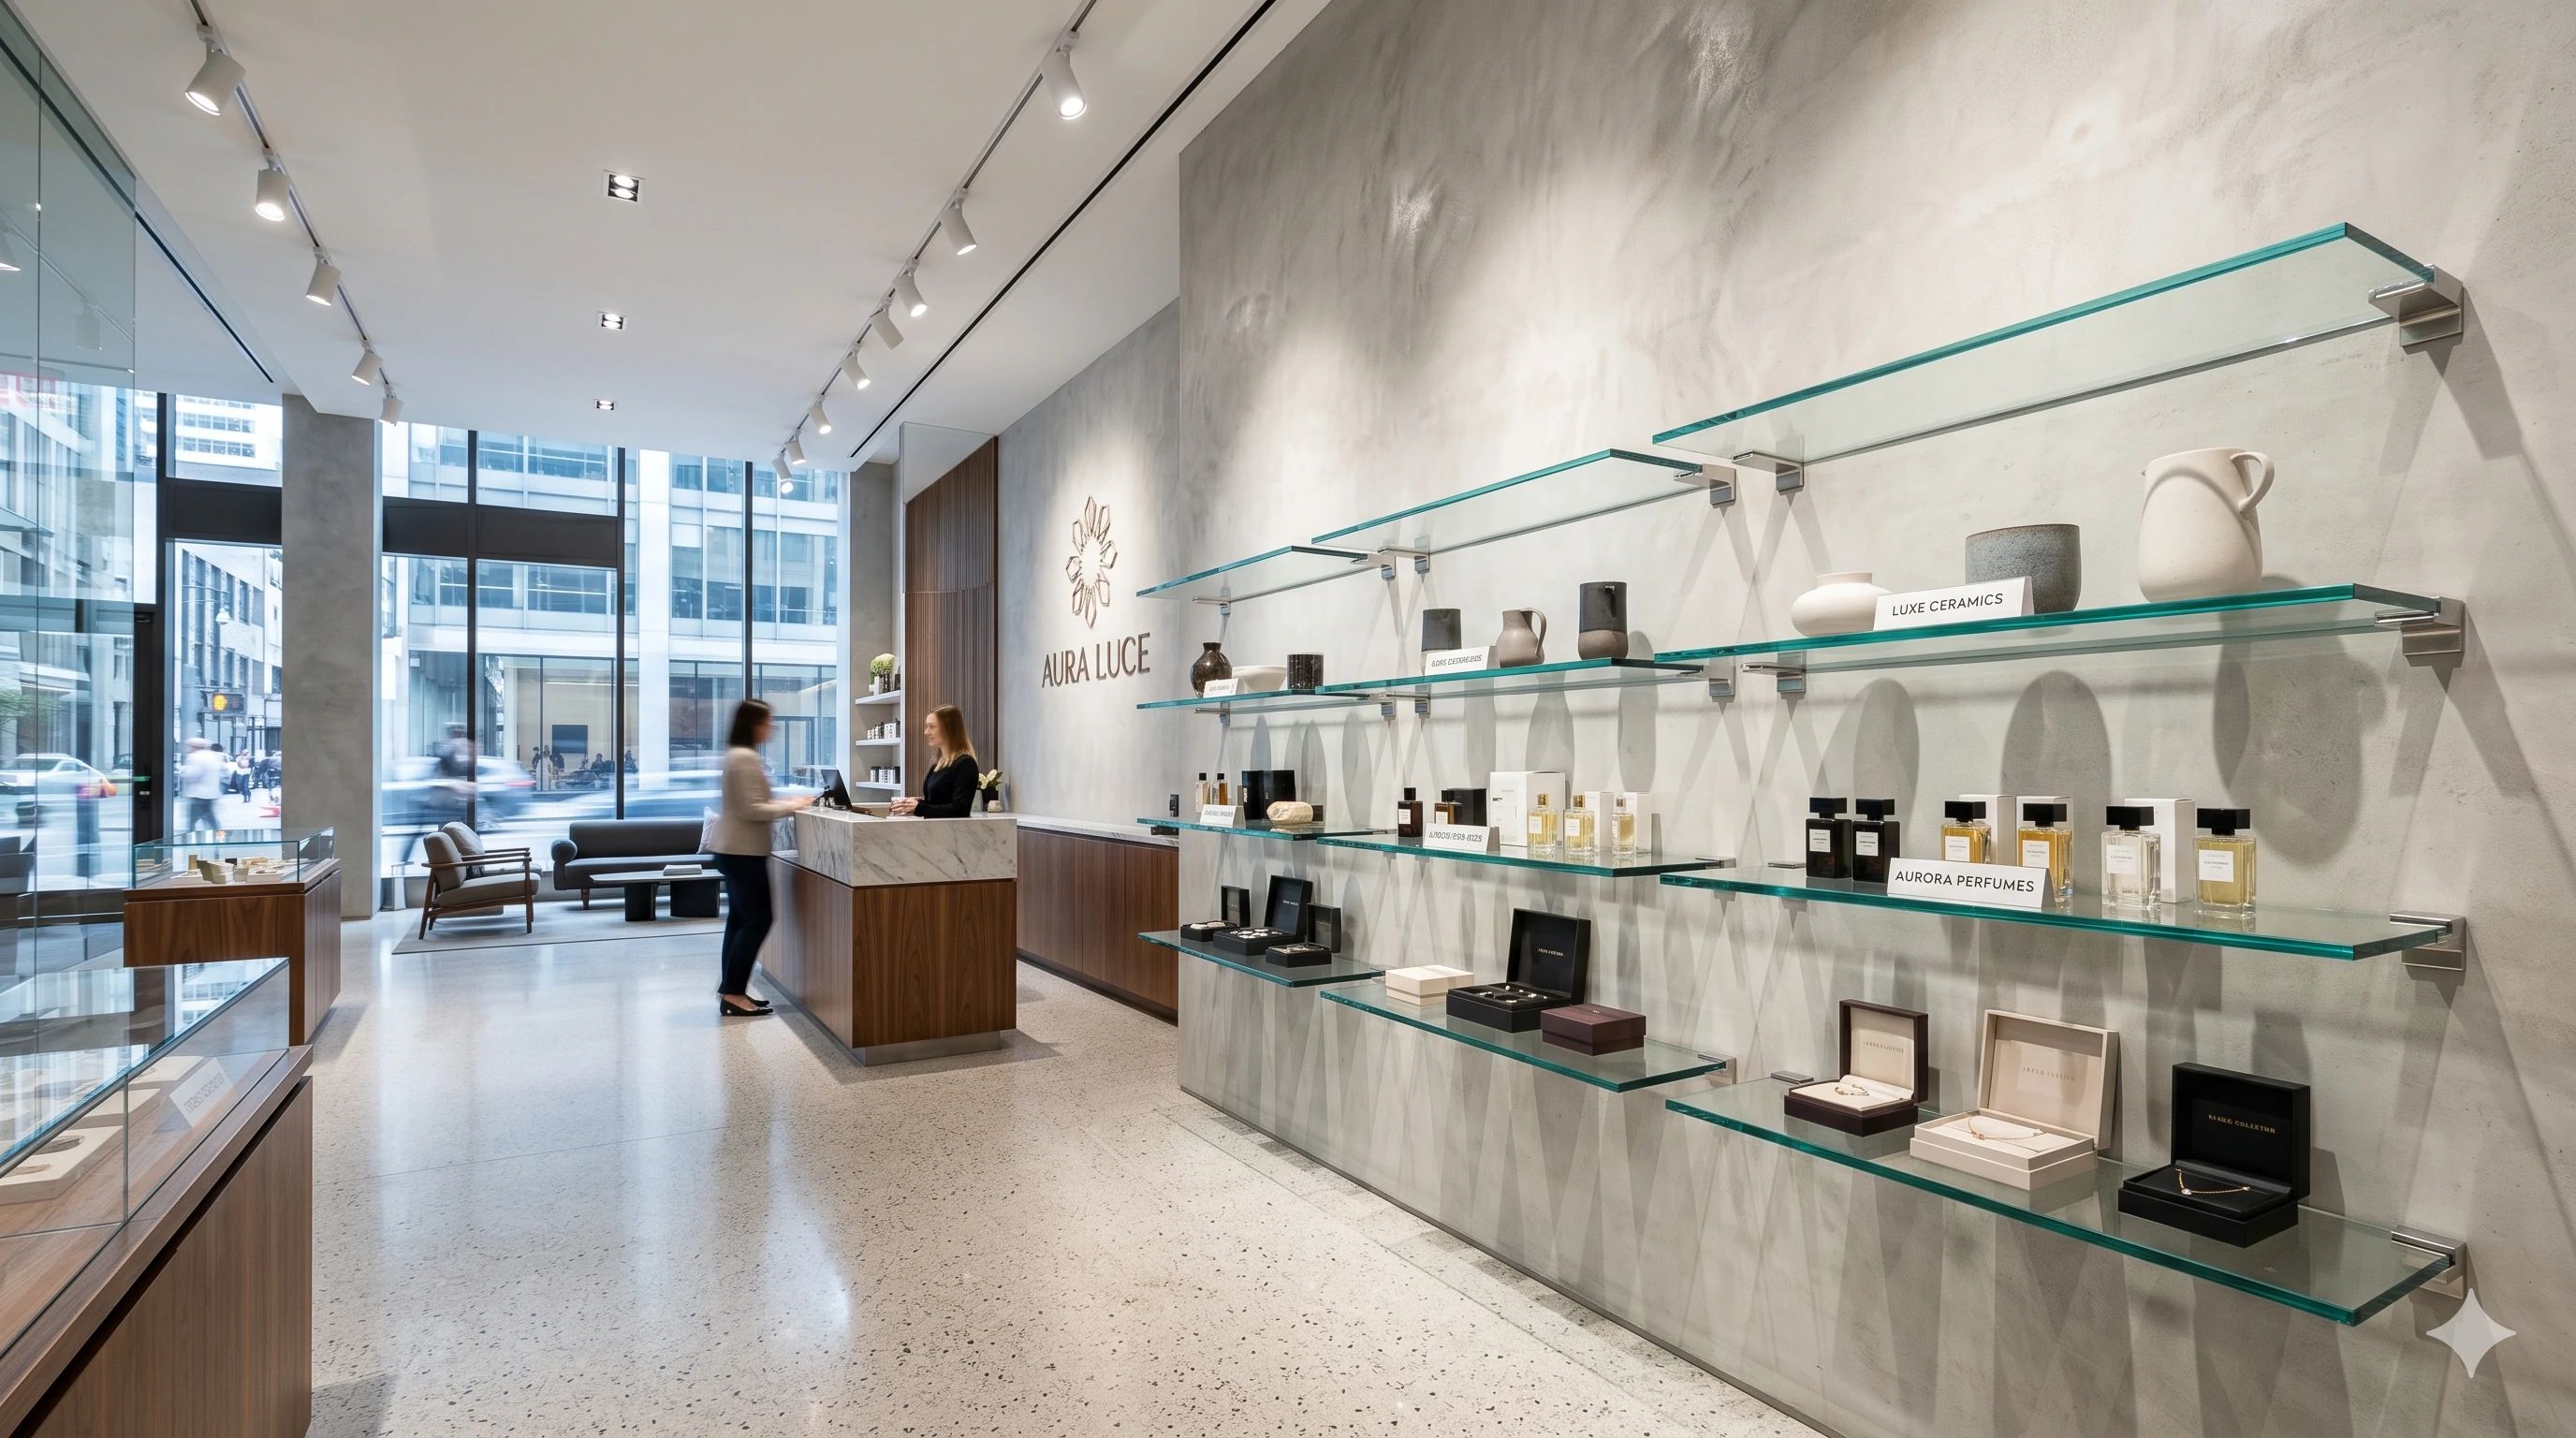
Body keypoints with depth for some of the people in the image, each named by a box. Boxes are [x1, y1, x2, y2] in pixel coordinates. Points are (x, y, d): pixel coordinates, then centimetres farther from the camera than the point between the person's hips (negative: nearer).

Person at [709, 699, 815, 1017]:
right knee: (757, 920, -5)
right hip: (744, 851, -10)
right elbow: (752, 810, -22)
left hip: (735, 850, 10)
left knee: (739, 920, 12)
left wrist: (786, 801, 12)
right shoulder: (745, 757, -18)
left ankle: (730, 990, 16)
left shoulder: (737, 754, 14)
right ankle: (733, 993, -2)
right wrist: (791, 807, -14)